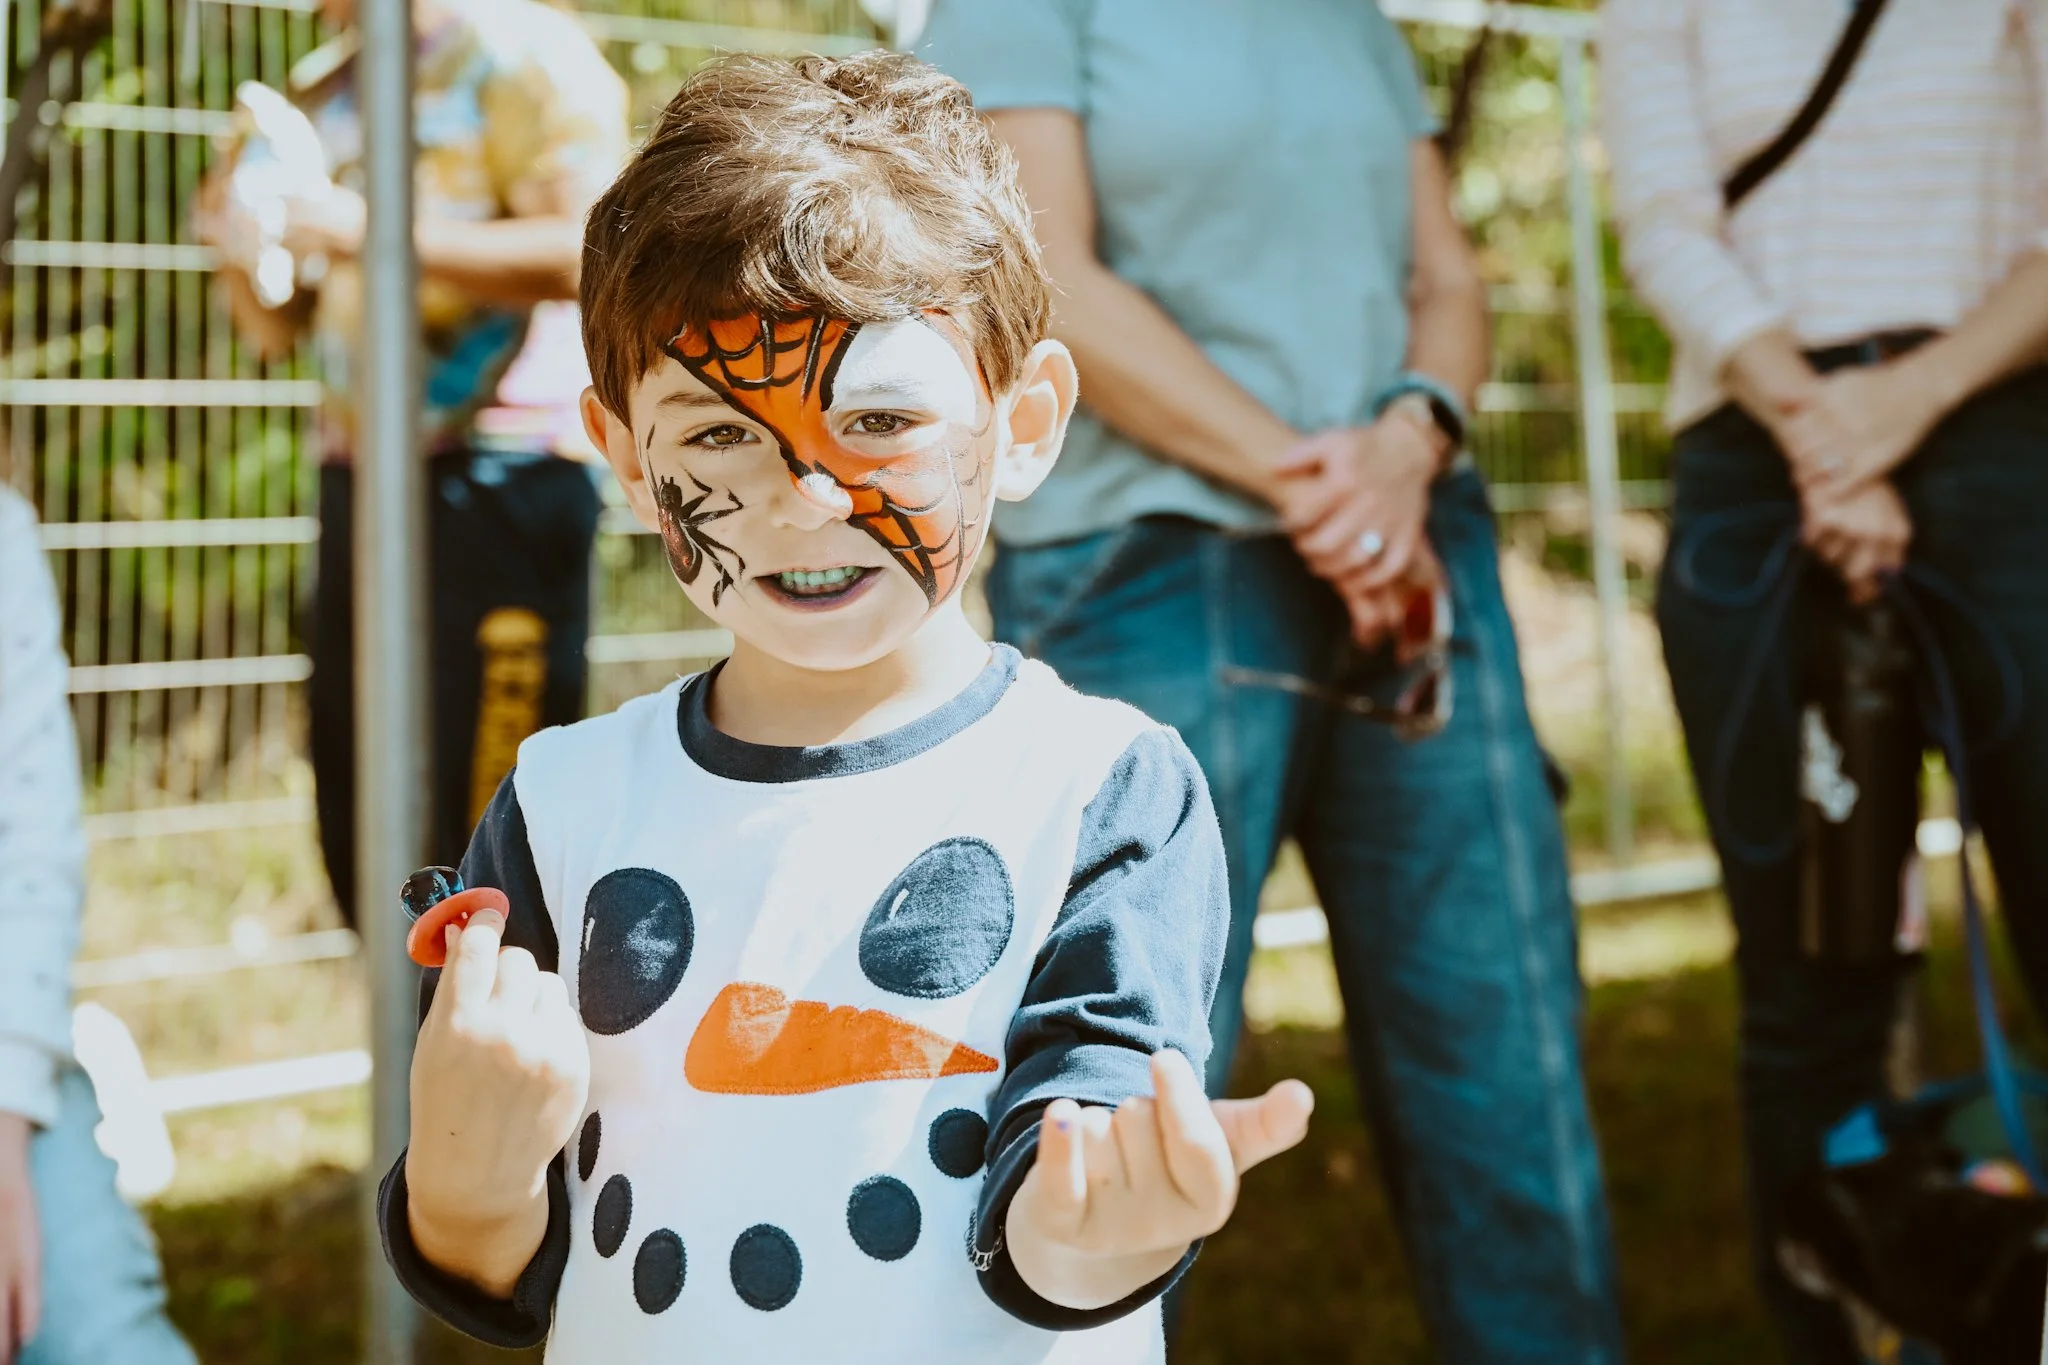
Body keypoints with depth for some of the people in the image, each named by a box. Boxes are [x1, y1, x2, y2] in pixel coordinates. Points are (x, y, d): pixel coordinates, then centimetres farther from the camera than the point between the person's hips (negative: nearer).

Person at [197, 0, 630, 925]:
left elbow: (585, 252, -18)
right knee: (357, 837, 9)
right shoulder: (325, 92, 19)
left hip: (498, 474, -7)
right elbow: (280, 329, 23)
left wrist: (372, 233, -19)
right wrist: (239, 241, 1)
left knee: (484, 837, -9)